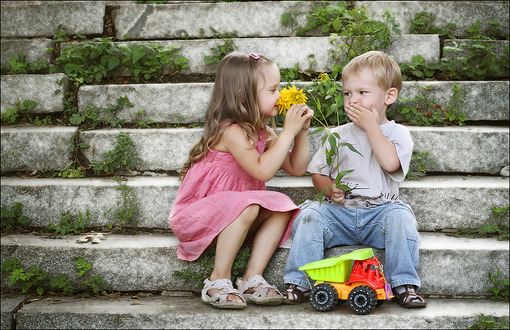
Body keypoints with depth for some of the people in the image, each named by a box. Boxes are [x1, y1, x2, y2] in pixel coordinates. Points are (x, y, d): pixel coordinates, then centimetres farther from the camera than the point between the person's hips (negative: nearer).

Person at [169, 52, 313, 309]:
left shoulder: (262, 133, 5)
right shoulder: (230, 131, -23)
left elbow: (296, 168, 8)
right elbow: (262, 171, -35)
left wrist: (302, 132, -4)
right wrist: (287, 132, -28)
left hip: (231, 216, 9)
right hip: (193, 216, -8)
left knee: (281, 205, -12)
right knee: (246, 206, -35)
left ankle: (252, 278, -14)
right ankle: (219, 279, -21)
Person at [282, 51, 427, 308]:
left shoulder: (397, 133, 3)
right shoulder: (338, 136, 11)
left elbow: (390, 162, -20)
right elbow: (317, 173, 13)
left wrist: (371, 125, -13)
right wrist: (330, 188, -10)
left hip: (379, 212, -2)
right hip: (339, 213, 2)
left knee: (399, 216, -32)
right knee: (310, 215, -25)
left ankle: (404, 284, -22)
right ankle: (298, 282, -19)